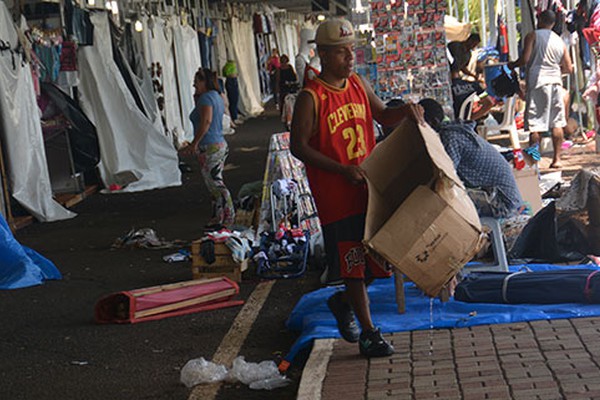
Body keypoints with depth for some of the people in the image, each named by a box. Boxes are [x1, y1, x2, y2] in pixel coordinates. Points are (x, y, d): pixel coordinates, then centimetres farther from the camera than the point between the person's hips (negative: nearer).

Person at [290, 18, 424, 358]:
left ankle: (344, 302, 36)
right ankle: (369, 333, 8)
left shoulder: (359, 84, 7)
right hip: (336, 196, -6)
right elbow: (299, 146, -13)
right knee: (352, 262, -2)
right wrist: (342, 170, -20)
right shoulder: (311, 97, -12)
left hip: (369, 188, 6)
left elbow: (383, 117, 21)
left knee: (377, 256, 11)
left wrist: (405, 111, -2)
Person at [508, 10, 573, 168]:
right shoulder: (560, 41, 11)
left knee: (534, 125, -2)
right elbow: (569, 68, 11)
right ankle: (557, 159, 9)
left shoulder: (532, 36, -2)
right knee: (557, 123, 9)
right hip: (555, 83, 4)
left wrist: (512, 65, 7)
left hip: (537, 82, -4)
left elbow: (524, 59, -11)